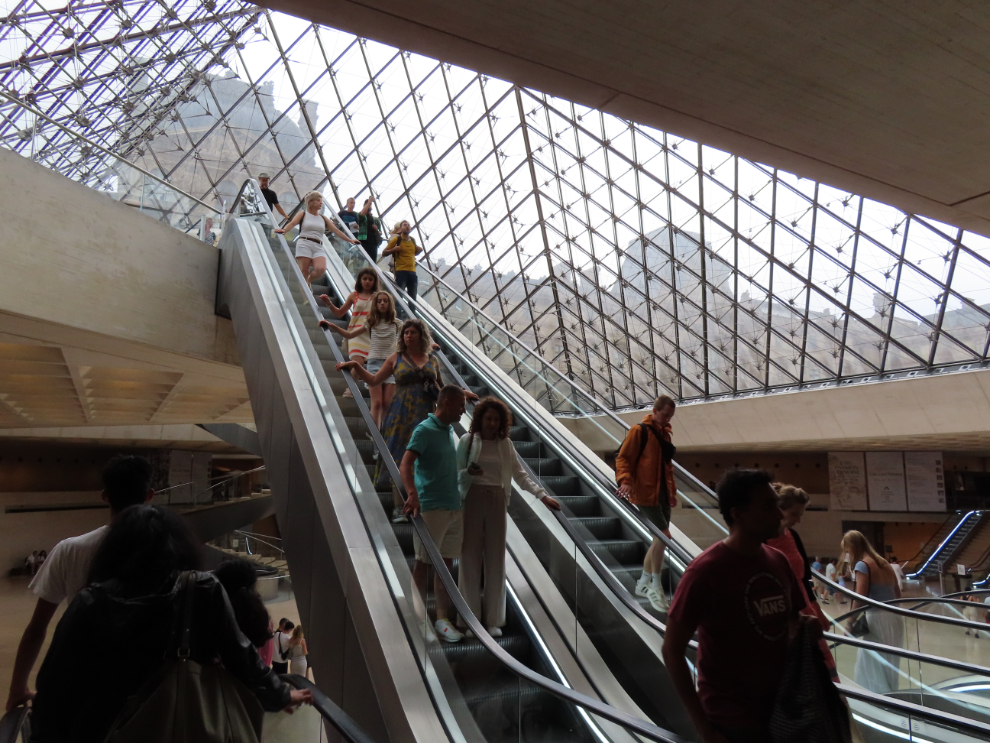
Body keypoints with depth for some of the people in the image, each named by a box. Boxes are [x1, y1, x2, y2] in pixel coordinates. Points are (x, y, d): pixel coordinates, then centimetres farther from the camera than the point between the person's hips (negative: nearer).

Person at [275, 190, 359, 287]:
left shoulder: (323, 218, 19)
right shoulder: (303, 214, 9)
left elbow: (336, 231, 19)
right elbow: (292, 223, -7)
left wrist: (350, 240, 13)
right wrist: (284, 230, -28)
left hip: (318, 247, 3)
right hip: (304, 244, -3)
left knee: (321, 269, -21)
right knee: (303, 272, -8)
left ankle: (309, 280, 9)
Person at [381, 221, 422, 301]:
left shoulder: (413, 241, 14)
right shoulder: (396, 239, 0)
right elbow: (384, 253, 2)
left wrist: (419, 250, 11)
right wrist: (393, 250, -15)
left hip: (412, 271, 5)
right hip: (401, 271, -5)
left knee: (412, 298, 7)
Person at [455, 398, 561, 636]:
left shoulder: (506, 444, 7)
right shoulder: (467, 440, -1)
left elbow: (521, 474, 6)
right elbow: (456, 473, -1)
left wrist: (542, 495, -3)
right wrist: (468, 472, -23)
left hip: (497, 502, 2)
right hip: (472, 500, -2)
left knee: (495, 558, 5)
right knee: (471, 557, 2)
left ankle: (493, 619, 15)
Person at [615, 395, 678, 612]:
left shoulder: (665, 433, 14)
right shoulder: (639, 431, -9)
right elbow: (623, 458, -13)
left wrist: (672, 491, 19)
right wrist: (624, 480, -29)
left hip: (662, 494, 8)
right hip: (645, 493, -8)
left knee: (660, 539, 12)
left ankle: (643, 583, 26)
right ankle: (656, 586, 0)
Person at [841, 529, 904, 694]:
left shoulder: (862, 565, -10)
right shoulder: (883, 563, 14)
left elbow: (860, 600, -16)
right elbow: (897, 593, 21)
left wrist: (849, 623, -9)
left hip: (878, 620, -8)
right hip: (894, 619, 8)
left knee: (874, 671, 2)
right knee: (888, 668, 17)